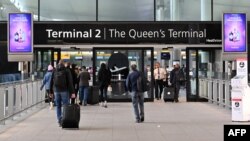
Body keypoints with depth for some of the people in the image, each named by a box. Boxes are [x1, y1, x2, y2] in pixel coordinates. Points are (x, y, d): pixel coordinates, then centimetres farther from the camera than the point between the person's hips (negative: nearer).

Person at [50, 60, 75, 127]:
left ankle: (59, 121, 6)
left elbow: (51, 82, 9)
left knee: (58, 106, 9)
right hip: (64, 91, -3)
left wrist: (51, 91, 13)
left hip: (56, 91, 3)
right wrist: (72, 92, -7)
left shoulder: (54, 71, 9)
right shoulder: (66, 71, -1)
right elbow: (70, 82, -6)